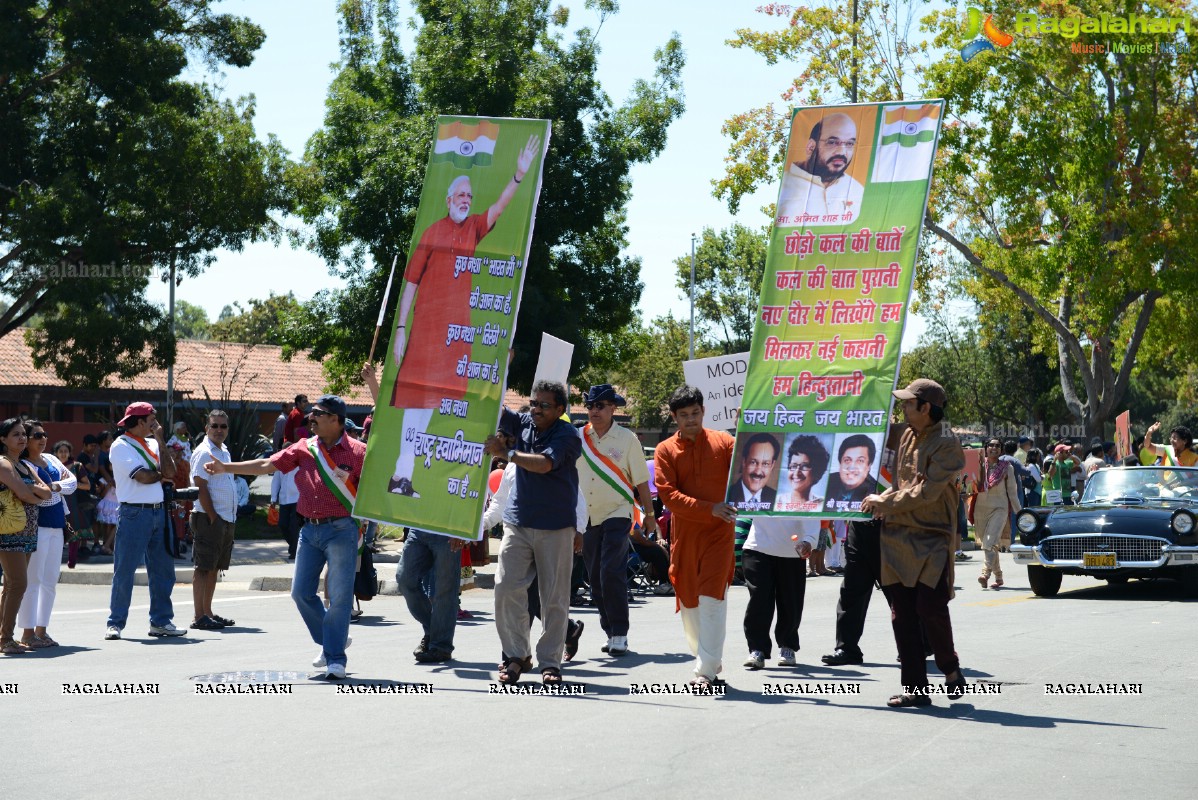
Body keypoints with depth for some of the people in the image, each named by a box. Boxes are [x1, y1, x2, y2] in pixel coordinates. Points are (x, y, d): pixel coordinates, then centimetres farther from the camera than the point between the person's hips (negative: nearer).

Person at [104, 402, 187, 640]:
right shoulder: (121, 446, -6)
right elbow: (142, 476, -16)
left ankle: (161, 621, 16)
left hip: (158, 512, 7)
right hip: (134, 513, -7)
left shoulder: (152, 444, 15)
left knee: (163, 569, 9)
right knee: (125, 571, -3)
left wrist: (161, 442, 0)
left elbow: (170, 472, 2)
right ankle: (115, 623, 3)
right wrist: (162, 476, 3)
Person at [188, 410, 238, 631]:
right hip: (208, 518, -9)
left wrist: (230, 518, 14)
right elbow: (201, 488, -16)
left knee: (214, 567, 12)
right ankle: (199, 617, -7)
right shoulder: (204, 452, -11)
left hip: (227, 519, 9)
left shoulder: (225, 452, 17)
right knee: (203, 567, -7)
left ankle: (208, 612, 18)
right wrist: (213, 518, -17)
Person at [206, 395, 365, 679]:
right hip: (310, 529, 6)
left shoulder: (357, 451, -5)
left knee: (339, 596, -7)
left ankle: (335, 657, 1)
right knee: (301, 592, 6)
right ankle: (329, 642, 26)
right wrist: (226, 468, 7)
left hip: (341, 530, -6)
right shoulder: (305, 447, 9)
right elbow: (267, 465, 11)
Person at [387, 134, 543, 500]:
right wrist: (400, 327, -5)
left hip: (458, 324, 4)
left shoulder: (475, 227, 10)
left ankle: (405, 473, 9)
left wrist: (520, 174, -22)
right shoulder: (432, 232, 0)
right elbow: (411, 280, 0)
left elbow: (499, 206, -7)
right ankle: (401, 474, -7)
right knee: (418, 395, -7)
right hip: (427, 319, -4)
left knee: (431, 399, 5)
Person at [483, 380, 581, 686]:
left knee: (554, 597, 1)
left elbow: (545, 464, -20)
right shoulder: (524, 424, 8)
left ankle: (550, 662, 9)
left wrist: (506, 452, -18)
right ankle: (516, 655, 7)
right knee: (506, 588, -6)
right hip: (518, 522, 4)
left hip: (556, 527, -4)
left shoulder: (567, 435, -7)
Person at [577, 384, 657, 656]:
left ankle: (620, 633, -8)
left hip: (617, 514, -4)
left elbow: (641, 480, 2)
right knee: (596, 580, 6)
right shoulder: (577, 438, 6)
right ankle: (610, 632, 17)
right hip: (586, 518, 4)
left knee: (612, 574, -15)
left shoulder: (626, 439, -1)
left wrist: (649, 515, 3)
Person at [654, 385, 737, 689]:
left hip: (719, 532, -2)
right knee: (688, 601, 9)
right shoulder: (665, 450, 3)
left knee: (712, 597, -12)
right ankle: (711, 660, 26)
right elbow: (668, 495, -7)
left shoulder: (723, 442, 3)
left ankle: (706, 670, -11)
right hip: (683, 535, 2)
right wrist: (710, 509, -16)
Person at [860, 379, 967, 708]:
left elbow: (927, 492, -19)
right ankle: (915, 688, 8)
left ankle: (951, 669, 15)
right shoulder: (909, 436, 14)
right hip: (898, 536, 7)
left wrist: (885, 503, -13)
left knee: (930, 608, -12)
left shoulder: (946, 444, -12)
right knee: (902, 614, 3)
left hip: (931, 538, -7)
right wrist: (881, 500, 5)